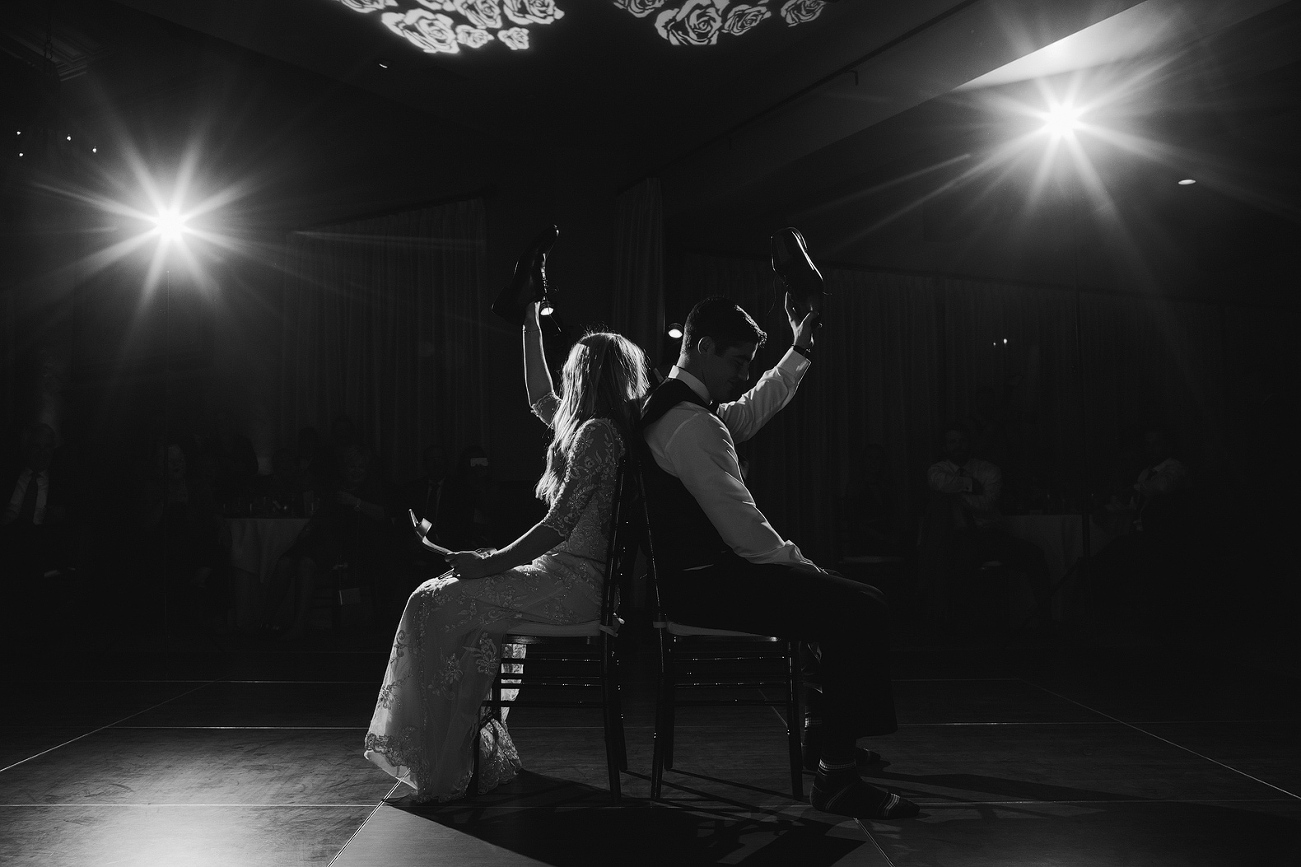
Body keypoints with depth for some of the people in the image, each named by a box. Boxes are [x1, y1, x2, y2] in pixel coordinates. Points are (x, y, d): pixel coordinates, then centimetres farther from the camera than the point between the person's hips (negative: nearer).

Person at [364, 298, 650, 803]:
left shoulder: (595, 433, -14)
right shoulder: (602, 429, 15)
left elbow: (558, 524, -19)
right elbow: (541, 400, 30)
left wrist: (489, 563, -13)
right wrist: (531, 325, 30)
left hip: (576, 581, -10)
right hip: (575, 575, 10)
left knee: (437, 605, -11)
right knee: (466, 609, 13)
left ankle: (444, 772, -3)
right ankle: (477, 754, 12)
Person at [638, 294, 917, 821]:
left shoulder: (668, 406, 13)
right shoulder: (693, 423, -20)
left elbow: (751, 412, 28)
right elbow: (743, 528, -22)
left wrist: (800, 350, 25)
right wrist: (802, 565, -10)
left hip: (692, 573, 11)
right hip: (699, 584, -11)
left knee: (833, 594, 21)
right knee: (861, 608, -16)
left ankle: (823, 734, 30)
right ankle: (836, 776, -9)